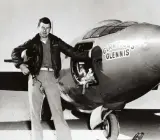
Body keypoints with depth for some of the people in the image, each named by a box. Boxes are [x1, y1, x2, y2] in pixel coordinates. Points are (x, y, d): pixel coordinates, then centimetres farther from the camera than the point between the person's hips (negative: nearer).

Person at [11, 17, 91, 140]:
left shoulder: (56, 42, 10)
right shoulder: (32, 42, 8)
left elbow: (72, 53, 7)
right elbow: (16, 52, 5)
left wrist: (88, 55, -4)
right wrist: (21, 64, -12)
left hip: (51, 77, 0)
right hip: (36, 77, 1)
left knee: (57, 110, -5)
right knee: (35, 110, 3)